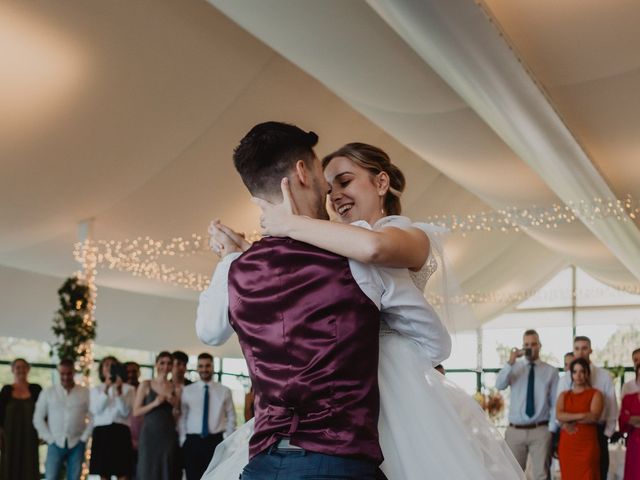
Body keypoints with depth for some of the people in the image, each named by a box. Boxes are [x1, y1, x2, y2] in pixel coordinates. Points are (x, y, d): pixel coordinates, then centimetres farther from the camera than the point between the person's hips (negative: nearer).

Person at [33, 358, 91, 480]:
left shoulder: (85, 393, 3)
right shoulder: (48, 393, 5)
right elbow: (38, 418, 7)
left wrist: (84, 437, -4)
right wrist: (49, 438, -1)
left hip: (76, 444, 0)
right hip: (56, 443, 0)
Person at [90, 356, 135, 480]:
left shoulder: (128, 389, 8)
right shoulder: (96, 389, 12)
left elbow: (125, 412, -5)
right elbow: (95, 410, -5)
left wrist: (119, 392, -15)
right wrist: (105, 390, -14)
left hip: (121, 433, -1)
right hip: (102, 433, 1)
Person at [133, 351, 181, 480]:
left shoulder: (176, 388, 8)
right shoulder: (146, 385, 2)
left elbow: (177, 417, 12)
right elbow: (136, 412, -2)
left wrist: (175, 405, -7)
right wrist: (154, 403, -13)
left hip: (169, 435, 2)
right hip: (150, 434, -2)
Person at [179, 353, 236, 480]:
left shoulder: (224, 391, 5)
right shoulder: (187, 390, 4)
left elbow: (231, 417, 7)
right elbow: (182, 417, 4)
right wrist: (183, 440, -2)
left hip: (216, 441, 0)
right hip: (192, 441, 0)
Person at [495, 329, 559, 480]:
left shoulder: (551, 371, 4)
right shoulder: (514, 368, 6)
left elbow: (555, 403, 5)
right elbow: (499, 385, -12)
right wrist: (510, 362, -19)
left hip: (540, 431, -1)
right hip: (515, 431, 1)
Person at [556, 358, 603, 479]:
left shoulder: (595, 394, 4)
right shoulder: (563, 395, 13)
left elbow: (594, 417, -12)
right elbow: (559, 415, -4)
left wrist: (569, 420, -6)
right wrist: (582, 415, -13)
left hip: (587, 446, -3)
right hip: (567, 446, 3)